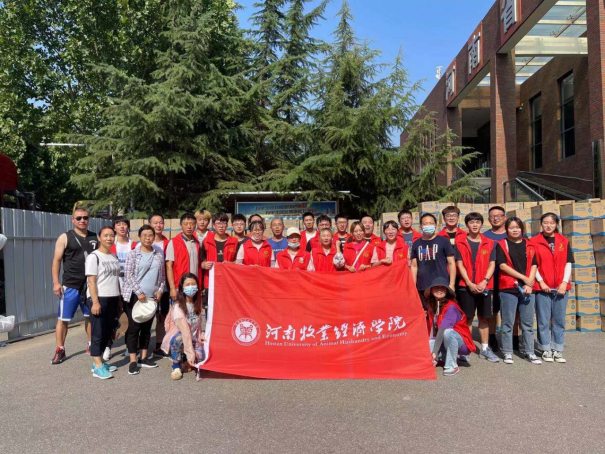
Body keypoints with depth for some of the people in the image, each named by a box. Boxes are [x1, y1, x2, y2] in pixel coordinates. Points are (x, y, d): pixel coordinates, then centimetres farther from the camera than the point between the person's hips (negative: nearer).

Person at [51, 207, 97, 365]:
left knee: (90, 316, 13)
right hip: (70, 286, -3)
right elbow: (57, 260, -2)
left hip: (91, 285, 3)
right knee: (63, 319, 1)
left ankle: (91, 345, 27)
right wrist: (55, 282, -10)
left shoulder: (95, 238, 7)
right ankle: (60, 350, 13)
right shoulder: (65, 237, -1)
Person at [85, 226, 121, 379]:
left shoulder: (114, 257, 13)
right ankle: (98, 367, 1)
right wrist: (95, 302, -18)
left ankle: (99, 362, 21)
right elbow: (91, 281, -13)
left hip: (112, 299, 7)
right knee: (98, 333, -3)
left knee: (107, 332, 10)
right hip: (98, 299, -7)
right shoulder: (94, 256, -7)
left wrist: (119, 299, 13)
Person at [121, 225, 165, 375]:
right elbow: (128, 275, -9)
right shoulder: (134, 253, -4)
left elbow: (162, 275, 13)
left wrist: (160, 290, 0)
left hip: (152, 297, 4)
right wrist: (139, 292, -14)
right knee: (134, 327, -1)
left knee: (147, 327, 11)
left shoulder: (159, 255, 8)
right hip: (135, 296, -4)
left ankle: (143, 358, 21)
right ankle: (133, 361, 5)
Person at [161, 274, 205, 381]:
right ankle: (176, 367, -14)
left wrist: (201, 335, -11)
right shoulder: (178, 306, -20)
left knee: (200, 356, -25)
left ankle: (190, 361, 10)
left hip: (193, 340, 4)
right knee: (179, 338, -38)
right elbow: (185, 330, -28)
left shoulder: (197, 304, -1)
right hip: (177, 339, -4)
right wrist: (190, 352, -34)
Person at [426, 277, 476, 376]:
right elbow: (431, 329, -2)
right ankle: (445, 356, 7)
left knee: (447, 332, -36)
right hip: (441, 342, 6)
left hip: (461, 343, -5)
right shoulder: (432, 306, 2)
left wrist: (434, 352, -29)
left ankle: (452, 366, -19)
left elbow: (442, 330, -26)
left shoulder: (451, 307, -20)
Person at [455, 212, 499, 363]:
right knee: (467, 318, 2)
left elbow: (492, 264, 3)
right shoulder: (460, 243, 3)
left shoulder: (489, 243, 8)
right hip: (466, 286, -2)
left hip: (485, 286, 2)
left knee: (484, 318, 8)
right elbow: (460, 264, -1)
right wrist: (469, 283, -11)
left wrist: (484, 281, -11)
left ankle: (485, 349, 18)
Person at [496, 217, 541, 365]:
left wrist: (529, 284, -7)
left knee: (528, 323, 8)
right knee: (508, 323, 2)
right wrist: (524, 278, -10)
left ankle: (529, 352, 17)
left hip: (528, 288, 3)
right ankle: (507, 353, 9)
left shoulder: (529, 245, 13)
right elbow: (503, 265, -7)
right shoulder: (502, 245, 3)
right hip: (508, 288, -3)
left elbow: (534, 265, 7)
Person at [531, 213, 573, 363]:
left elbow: (568, 263, 5)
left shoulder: (564, 241, 8)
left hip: (561, 287, 3)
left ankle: (558, 350, 18)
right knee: (544, 320, 2)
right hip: (542, 287, -3)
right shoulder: (534, 242, -1)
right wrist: (540, 281, -10)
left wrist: (564, 282, -5)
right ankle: (546, 350, 13)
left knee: (559, 320, 9)